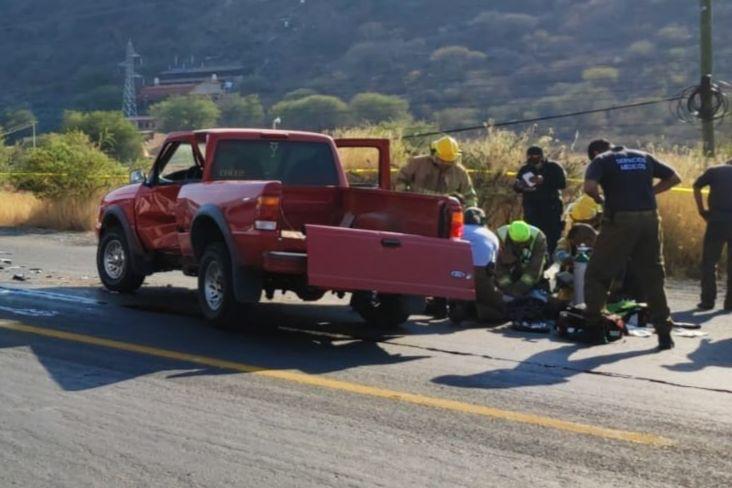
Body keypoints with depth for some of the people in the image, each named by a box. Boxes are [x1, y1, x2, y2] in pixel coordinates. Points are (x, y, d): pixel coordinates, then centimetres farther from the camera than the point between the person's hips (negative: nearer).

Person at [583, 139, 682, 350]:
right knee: (653, 277, 11)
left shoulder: (601, 160, 3)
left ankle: (592, 323, 10)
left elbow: (589, 187, -15)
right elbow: (674, 178, 16)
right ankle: (664, 332, 11)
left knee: (598, 273, 10)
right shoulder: (644, 157, 17)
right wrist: (649, 192, 15)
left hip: (620, 220, -4)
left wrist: (600, 199, 4)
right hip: (650, 219, 4)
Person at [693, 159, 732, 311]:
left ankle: (708, 300, 2)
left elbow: (696, 186, 1)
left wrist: (701, 209, 6)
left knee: (709, 261, 6)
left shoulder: (714, 171, 11)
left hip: (717, 219, -2)